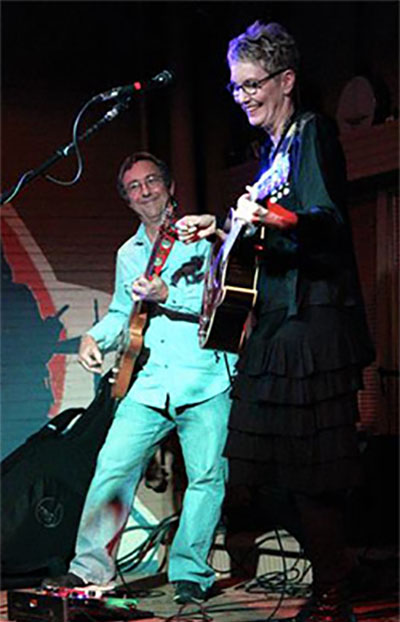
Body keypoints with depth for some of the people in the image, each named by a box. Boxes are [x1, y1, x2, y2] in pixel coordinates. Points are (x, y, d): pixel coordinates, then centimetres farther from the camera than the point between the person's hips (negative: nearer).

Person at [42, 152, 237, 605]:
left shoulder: (201, 236, 4)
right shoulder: (128, 254, 21)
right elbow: (121, 311, 29)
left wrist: (167, 294, -16)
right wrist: (95, 337, 9)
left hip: (206, 382, -4)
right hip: (150, 385, 4)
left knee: (206, 477, -6)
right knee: (112, 466, -6)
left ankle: (189, 574, 3)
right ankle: (91, 567, -1)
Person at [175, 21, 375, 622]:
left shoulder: (313, 132, -6)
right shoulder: (273, 145, 19)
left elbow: (329, 223, -20)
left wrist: (269, 218, -35)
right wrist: (221, 229, 23)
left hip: (315, 322, -9)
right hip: (279, 323, 9)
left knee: (308, 469, -10)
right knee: (282, 462, 9)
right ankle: (334, 568, 19)